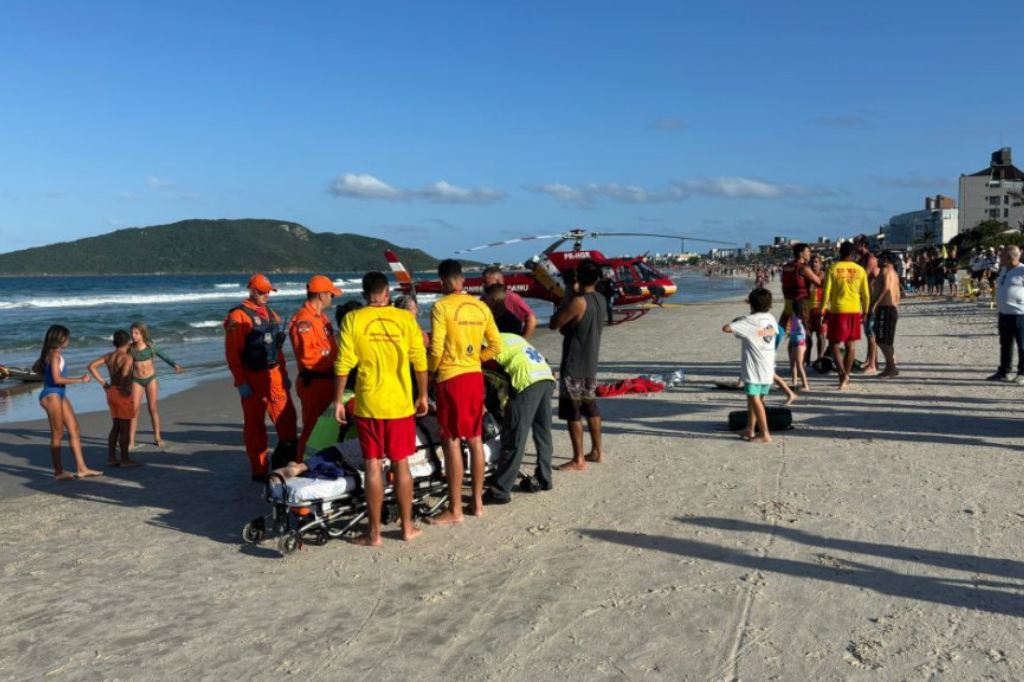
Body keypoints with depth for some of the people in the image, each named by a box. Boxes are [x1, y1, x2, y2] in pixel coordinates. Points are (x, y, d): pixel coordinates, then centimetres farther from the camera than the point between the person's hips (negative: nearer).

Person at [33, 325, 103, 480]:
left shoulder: (49, 353, 11)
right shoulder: (54, 354, -16)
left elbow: (35, 368, 25)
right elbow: (57, 379, -22)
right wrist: (81, 380, -18)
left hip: (60, 395, 10)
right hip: (51, 395, -10)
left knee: (74, 429, 9)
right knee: (57, 434, -1)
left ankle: (82, 468, 11)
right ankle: (59, 472, 8)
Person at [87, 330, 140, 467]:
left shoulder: (108, 356, 8)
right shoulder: (127, 357, -15)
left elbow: (91, 366, 9)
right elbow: (125, 372, -34)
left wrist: (103, 383, 8)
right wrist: (124, 387, -19)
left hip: (111, 392, 8)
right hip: (123, 394, -8)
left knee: (116, 426, 17)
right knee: (125, 427, 1)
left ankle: (111, 457, 19)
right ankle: (125, 459, 6)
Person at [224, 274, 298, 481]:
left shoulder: (271, 315, 16)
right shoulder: (239, 316, -7)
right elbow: (232, 353, -12)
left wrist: (284, 374, 18)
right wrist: (241, 382, -16)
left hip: (274, 376, 6)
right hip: (253, 378, -6)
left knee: (287, 419, 4)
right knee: (255, 425, 3)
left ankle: (289, 462, 17)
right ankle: (259, 471, 11)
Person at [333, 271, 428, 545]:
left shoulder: (353, 320, -4)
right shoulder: (405, 318, -1)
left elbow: (343, 364, -6)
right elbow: (420, 361, 1)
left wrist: (338, 400, 3)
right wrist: (423, 396, 12)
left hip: (368, 404, -1)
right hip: (401, 404, 1)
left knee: (373, 467, 5)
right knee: (401, 465, 11)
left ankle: (374, 533, 12)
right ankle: (407, 526, 20)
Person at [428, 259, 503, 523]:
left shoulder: (442, 306, -10)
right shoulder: (481, 306, 7)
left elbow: (436, 349, -13)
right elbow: (496, 346, 7)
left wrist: (431, 370, 5)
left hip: (451, 379, -6)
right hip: (475, 377, 6)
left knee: (451, 442, -1)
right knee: (475, 440, 13)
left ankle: (454, 509, 4)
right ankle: (477, 502, 22)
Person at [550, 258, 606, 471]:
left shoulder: (578, 302, -20)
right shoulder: (600, 300, 6)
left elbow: (553, 324, -11)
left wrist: (566, 299, -5)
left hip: (574, 366, -8)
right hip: (591, 363, 9)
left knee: (572, 412, -2)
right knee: (590, 407, 18)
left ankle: (578, 460, 0)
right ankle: (597, 451, 27)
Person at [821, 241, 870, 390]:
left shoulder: (833, 269, -6)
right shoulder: (860, 270, 3)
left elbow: (826, 292, -9)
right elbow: (866, 294, 6)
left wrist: (823, 310, -2)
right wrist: (865, 311, 17)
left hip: (837, 310, -3)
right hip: (855, 311, 3)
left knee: (835, 344, 4)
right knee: (851, 345, 11)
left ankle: (842, 373, -15)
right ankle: (846, 378, 15)